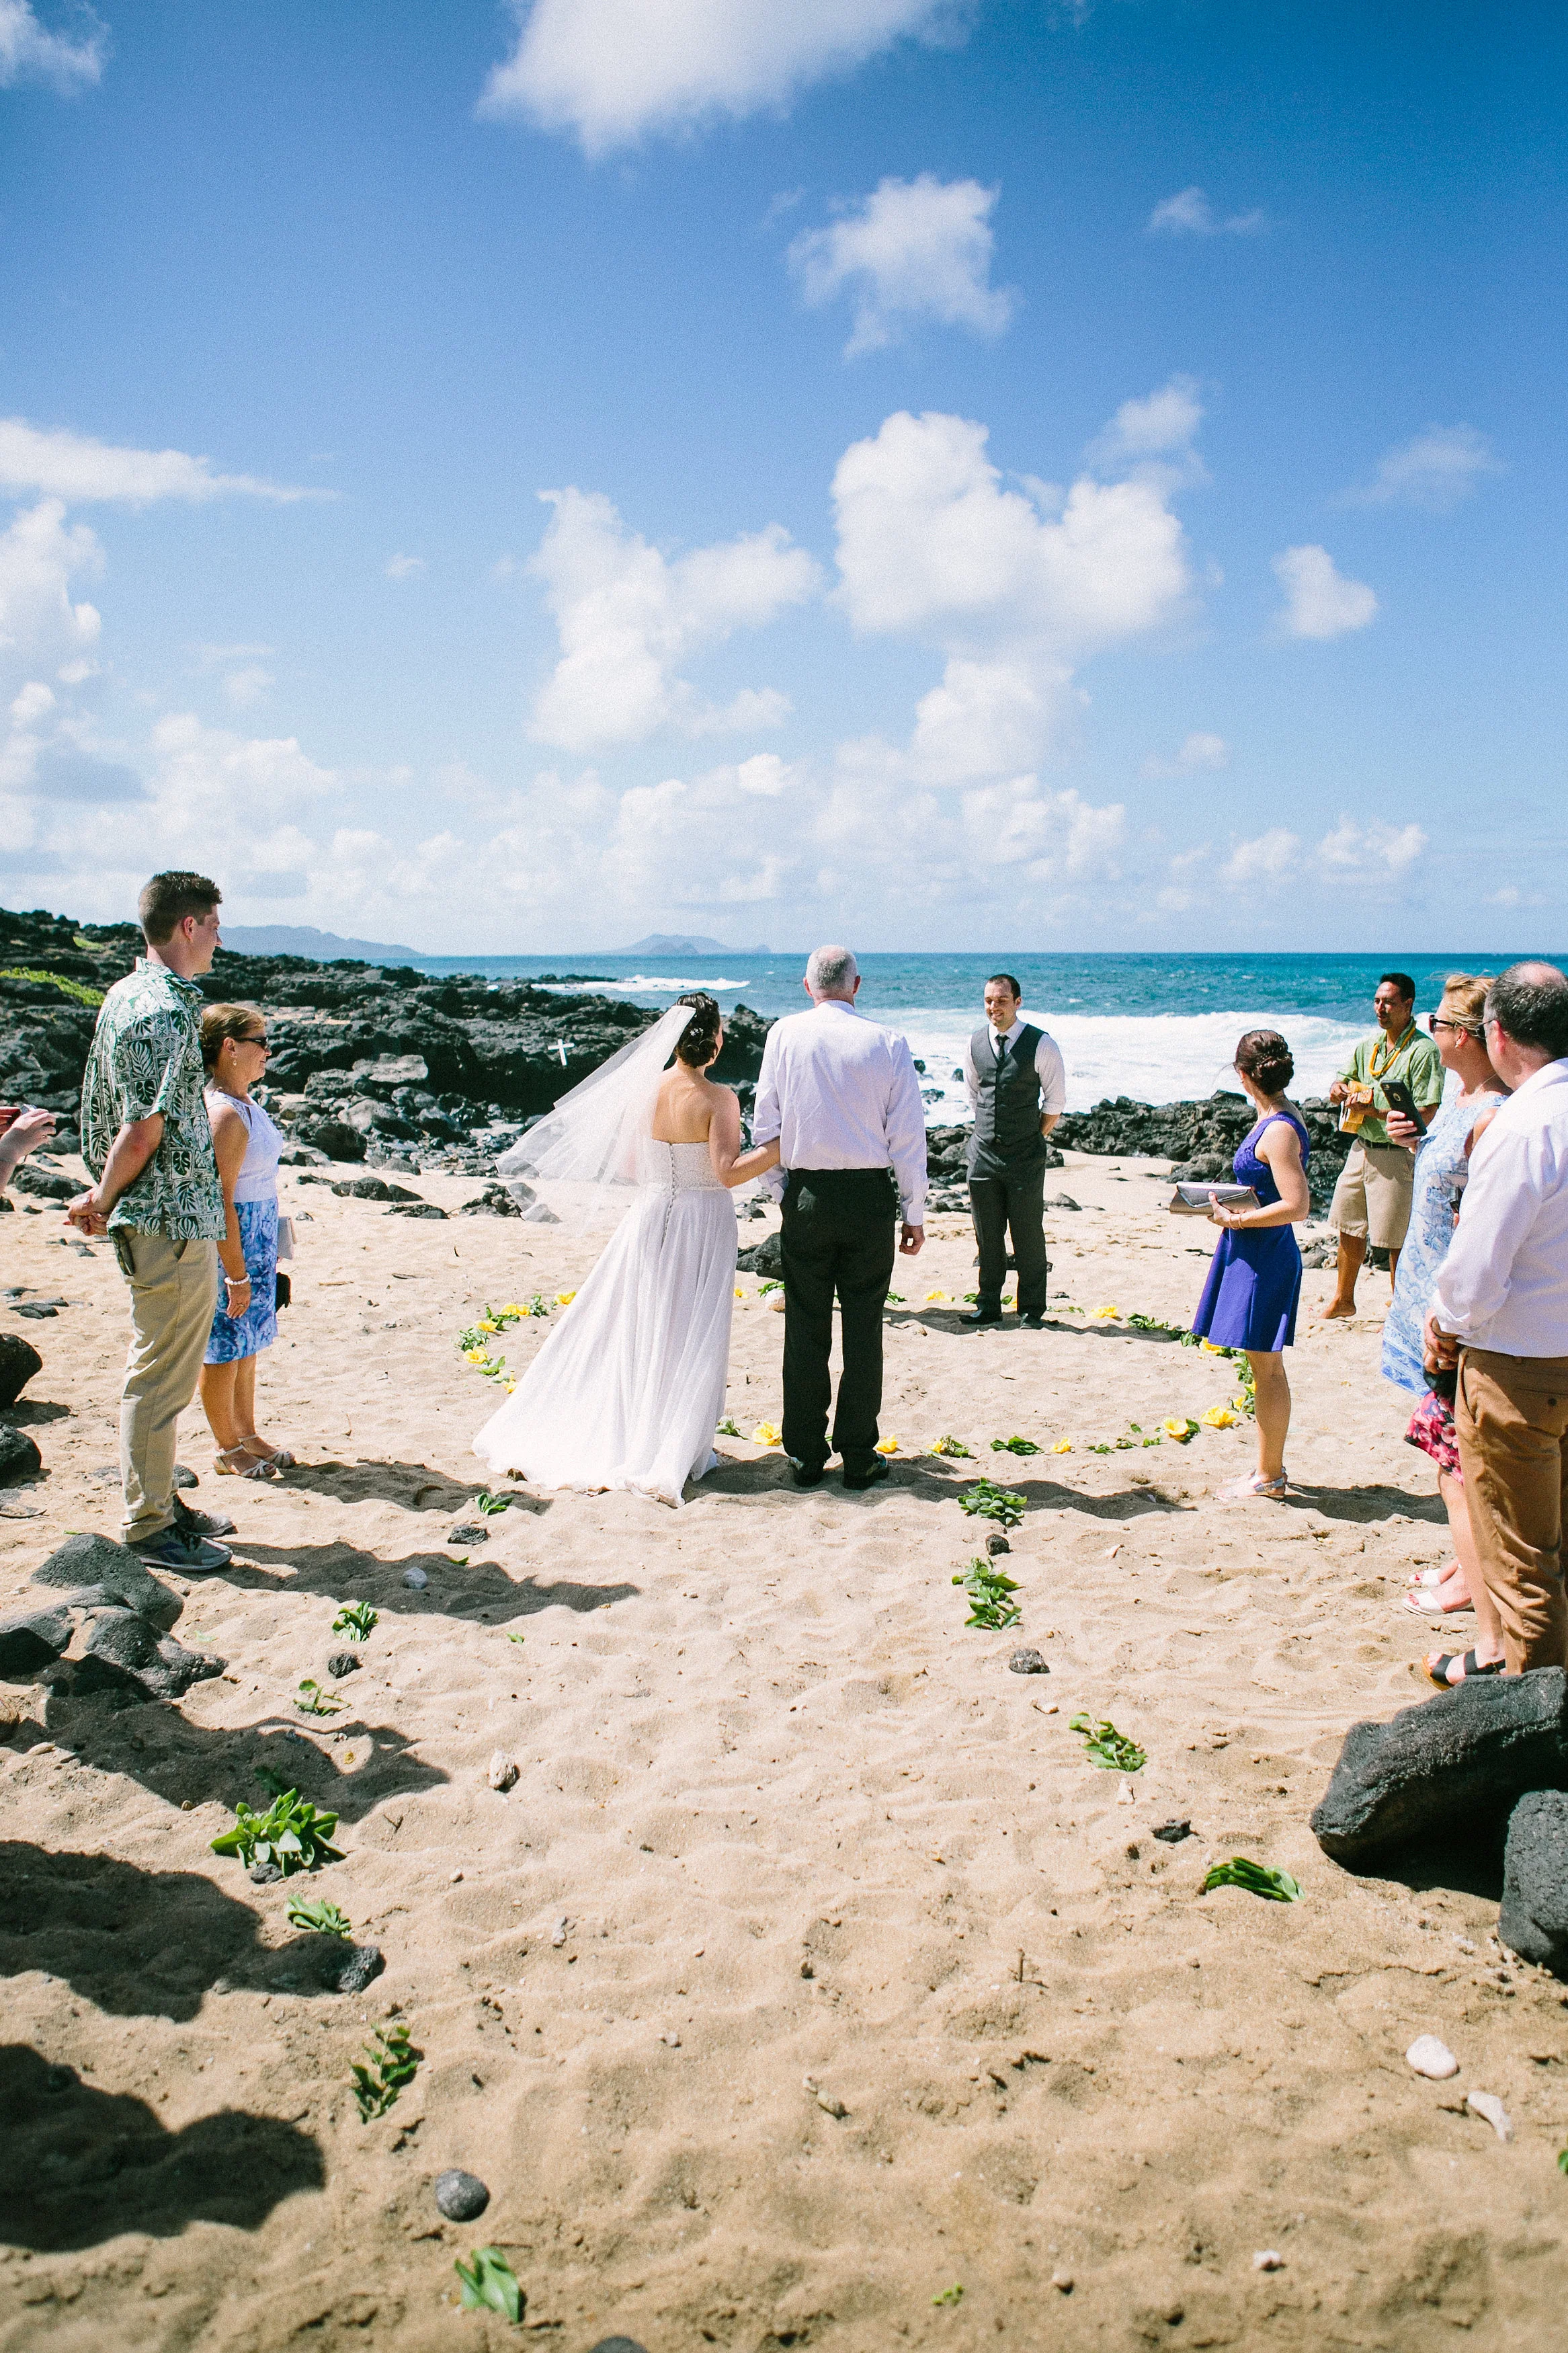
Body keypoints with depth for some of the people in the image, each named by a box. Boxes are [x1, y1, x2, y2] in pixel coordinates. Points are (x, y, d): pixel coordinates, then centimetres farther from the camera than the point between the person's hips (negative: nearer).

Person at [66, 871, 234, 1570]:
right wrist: (102, 1200, -7)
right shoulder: (167, 1012, -19)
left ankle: (161, 1501, 30)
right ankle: (149, 1526, 11)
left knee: (157, 1370, 18)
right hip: (174, 1222, -10)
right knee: (160, 1376, 0)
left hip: (154, 1221, 10)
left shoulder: (124, 995, 12)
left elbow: (122, 1119, 16)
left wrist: (102, 1198, 18)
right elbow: (143, 1132, -21)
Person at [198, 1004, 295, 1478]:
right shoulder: (223, 1114, -21)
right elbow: (220, 1202, -22)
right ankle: (227, 1449, 17)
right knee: (225, 1347, 4)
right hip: (227, 1242, -9)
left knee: (248, 1344, 17)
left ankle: (247, 1436, 29)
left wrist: (269, 1251, 20)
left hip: (256, 1236, 9)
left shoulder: (246, 1105, 10)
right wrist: (236, 1274, -21)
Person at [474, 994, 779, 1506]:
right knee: (690, 1338, 6)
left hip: (650, 1217, 4)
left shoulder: (644, 1090, -1)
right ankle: (673, 1454, 10)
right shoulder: (718, 1099, -13)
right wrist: (780, 1147, -18)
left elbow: (629, 1167, 5)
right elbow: (727, 1173, -20)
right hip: (702, 1222, -4)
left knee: (629, 1328, 15)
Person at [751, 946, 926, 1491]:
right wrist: (914, 1213, 6)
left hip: (806, 1193, 1)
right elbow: (908, 1137, -2)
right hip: (870, 1195, 0)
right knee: (863, 1330, 7)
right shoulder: (888, 1043, -2)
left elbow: (765, 1123, 1)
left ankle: (805, 1456, 16)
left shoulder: (785, 1034, 0)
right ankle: (859, 1456, 13)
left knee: (805, 1329, 8)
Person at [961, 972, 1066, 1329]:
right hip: (983, 1153, 4)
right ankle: (988, 1306, 20)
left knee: (1029, 1234, 2)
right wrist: (989, 1131, 13)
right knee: (987, 1235, 9)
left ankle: (1031, 1311, 12)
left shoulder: (1042, 1045, -8)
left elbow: (1056, 1102, 0)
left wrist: (1033, 1140, 2)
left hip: (1026, 1156, -3)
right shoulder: (974, 1045, 4)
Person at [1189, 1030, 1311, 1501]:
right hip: (1253, 1253, 10)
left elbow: (1296, 1205, -25)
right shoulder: (1276, 1119, 9)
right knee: (1266, 1367, 17)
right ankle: (1270, 1468, 27)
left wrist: (1236, 1220, -16)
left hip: (1265, 1256, -10)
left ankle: (1269, 1477, 11)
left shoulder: (1278, 1130, -20)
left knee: (1266, 1368, 0)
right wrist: (1230, 1205, 7)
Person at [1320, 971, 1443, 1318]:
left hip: (1397, 1156, -8)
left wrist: (1373, 1109, -20)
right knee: (1349, 1226, 18)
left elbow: (1426, 1115, -20)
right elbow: (1343, 1081, 21)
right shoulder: (1369, 1045, 9)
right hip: (1362, 1148, 8)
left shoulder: (1423, 1051, -15)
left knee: (1397, 1240, 0)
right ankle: (1343, 1300, 35)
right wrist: (1339, 1089, -4)